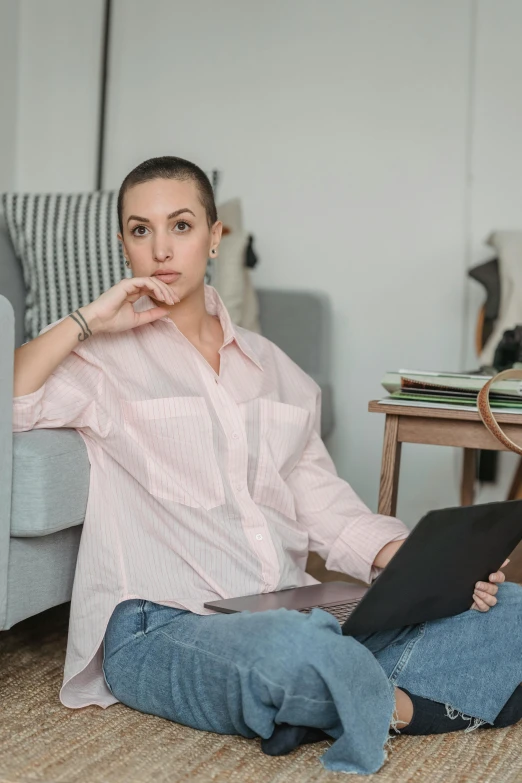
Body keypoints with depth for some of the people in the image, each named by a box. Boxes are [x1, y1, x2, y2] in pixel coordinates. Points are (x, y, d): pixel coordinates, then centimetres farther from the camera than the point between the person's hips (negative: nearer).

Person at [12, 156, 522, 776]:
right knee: (293, 651, -40)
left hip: (294, 612, 6)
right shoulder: (103, 357, 5)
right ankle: (414, 709, -11)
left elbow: (321, 500, 16)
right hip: (160, 627, -5)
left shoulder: (271, 367, 19)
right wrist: (88, 321, -9)